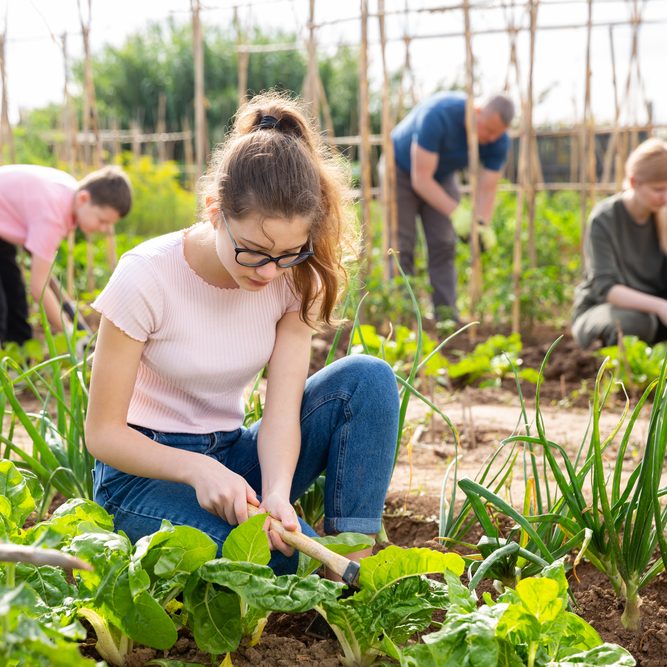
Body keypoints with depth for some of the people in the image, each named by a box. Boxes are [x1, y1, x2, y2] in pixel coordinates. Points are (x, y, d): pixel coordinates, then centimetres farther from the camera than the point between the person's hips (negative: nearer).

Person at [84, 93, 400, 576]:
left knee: (367, 378, -20)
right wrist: (199, 470, -33)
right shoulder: (146, 277, -20)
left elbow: (283, 406, -15)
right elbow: (103, 432, -16)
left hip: (234, 455, 5)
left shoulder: (295, 278, -9)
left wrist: (277, 493, -37)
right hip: (147, 470, -5)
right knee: (297, 554, -35)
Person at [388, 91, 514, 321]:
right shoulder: (438, 116, -40)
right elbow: (420, 180, -37)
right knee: (401, 247, -11)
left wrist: (480, 225, -36)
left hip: (441, 175, 4)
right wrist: (456, 213, -44)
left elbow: (487, 190, -18)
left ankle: (446, 313, -9)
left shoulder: (498, 141, -23)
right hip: (402, 169, -4)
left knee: (443, 244, -8)